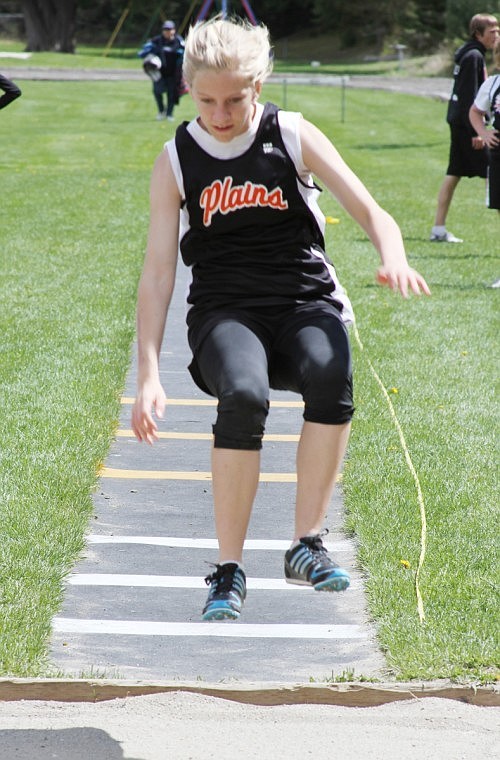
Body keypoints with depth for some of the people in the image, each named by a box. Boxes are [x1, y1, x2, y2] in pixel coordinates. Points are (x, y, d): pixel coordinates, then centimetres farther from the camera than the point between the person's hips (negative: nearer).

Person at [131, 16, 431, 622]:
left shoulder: (293, 136, 4)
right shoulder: (176, 160, 4)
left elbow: (372, 214, 1)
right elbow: (157, 270, 1)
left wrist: (393, 259, -24)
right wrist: (149, 375, -9)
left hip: (305, 302, 1)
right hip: (225, 311, 0)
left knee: (330, 371, -36)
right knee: (244, 395, -35)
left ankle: (306, 545, -26)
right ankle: (229, 569, -24)